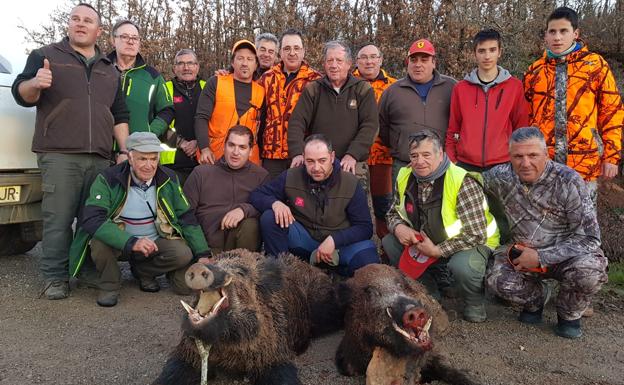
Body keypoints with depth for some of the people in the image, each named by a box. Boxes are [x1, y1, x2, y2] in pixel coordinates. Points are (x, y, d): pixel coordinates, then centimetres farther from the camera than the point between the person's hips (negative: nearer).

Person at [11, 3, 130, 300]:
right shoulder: (46, 55, 10)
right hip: (59, 156, -3)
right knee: (58, 219, -6)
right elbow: (21, 95, 3)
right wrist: (34, 83, -21)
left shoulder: (109, 70, 22)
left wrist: (125, 151, 9)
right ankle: (55, 277, 1)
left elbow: (119, 116, 20)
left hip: (100, 158, 4)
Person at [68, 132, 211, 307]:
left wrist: (203, 255, -9)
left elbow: (187, 217, -1)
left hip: (155, 243, 3)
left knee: (184, 254, -24)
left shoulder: (168, 179, -6)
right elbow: (91, 219, -30)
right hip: (119, 244, -2)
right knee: (100, 242, -34)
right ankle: (109, 285, -3)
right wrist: (131, 242, -42)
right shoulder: (108, 179, -18)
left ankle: (143, 271, 8)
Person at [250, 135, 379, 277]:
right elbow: (256, 195, -1)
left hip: (342, 242, -2)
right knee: (269, 218, -23)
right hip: (304, 240, 2)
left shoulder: (350, 183, -11)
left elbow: (365, 227, -10)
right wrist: (275, 203, -25)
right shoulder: (291, 177, -7)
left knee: (369, 263, -33)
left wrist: (334, 240, -25)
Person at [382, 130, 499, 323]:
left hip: (473, 243, -6)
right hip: (425, 242, 7)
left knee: (462, 266, -38)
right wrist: (398, 227, -17)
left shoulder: (463, 182, -25)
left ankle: (475, 304, -1)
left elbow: (475, 234, -26)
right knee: (389, 243, -8)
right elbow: (393, 213, 8)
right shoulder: (405, 177, -5)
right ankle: (429, 295, 8)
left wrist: (438, 250, -24)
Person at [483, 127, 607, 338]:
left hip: (566, 253, -2)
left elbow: (590, 237, -22)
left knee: (589, 271, -34)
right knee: (498, 280, -25)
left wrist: (542, 257, -27)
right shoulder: (502, 176, -13)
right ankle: (537, 296, 12)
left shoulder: (568, 181, -22)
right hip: (521, 251, 3)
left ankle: (569, 315, 2)